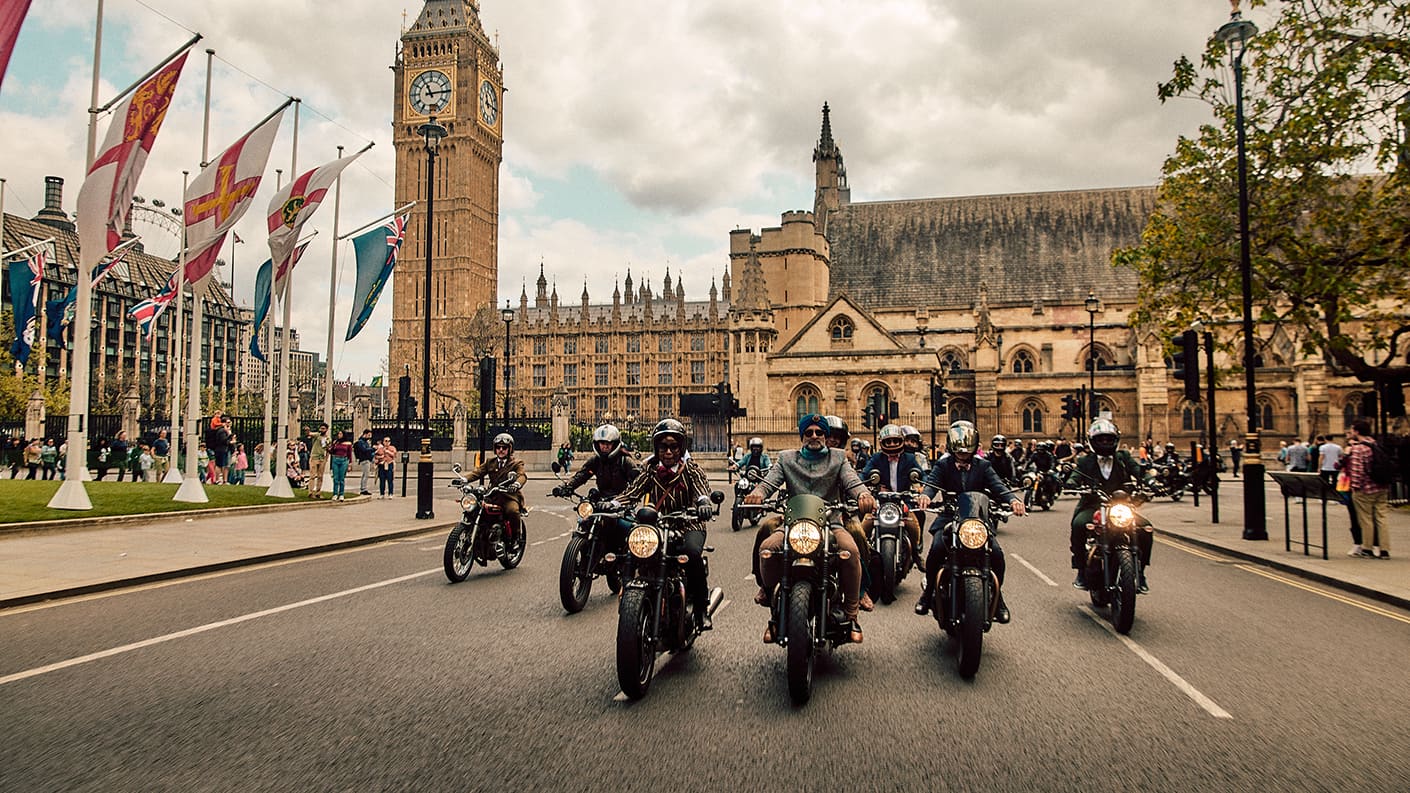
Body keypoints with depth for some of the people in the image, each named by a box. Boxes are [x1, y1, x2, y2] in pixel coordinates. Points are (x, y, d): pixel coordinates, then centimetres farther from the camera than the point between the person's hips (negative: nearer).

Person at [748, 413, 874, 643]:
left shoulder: (838, 458, 16)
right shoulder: (787, 458, 17)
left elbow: (852, 481, 0)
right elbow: (770, 481, 3)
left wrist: (863, 494, -25)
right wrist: (757, 493, -22)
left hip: (830, 521, -1)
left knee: (850, 550, -32)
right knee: (767, 549, -28)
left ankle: (851, 615, -14)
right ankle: (769, 598, -5)